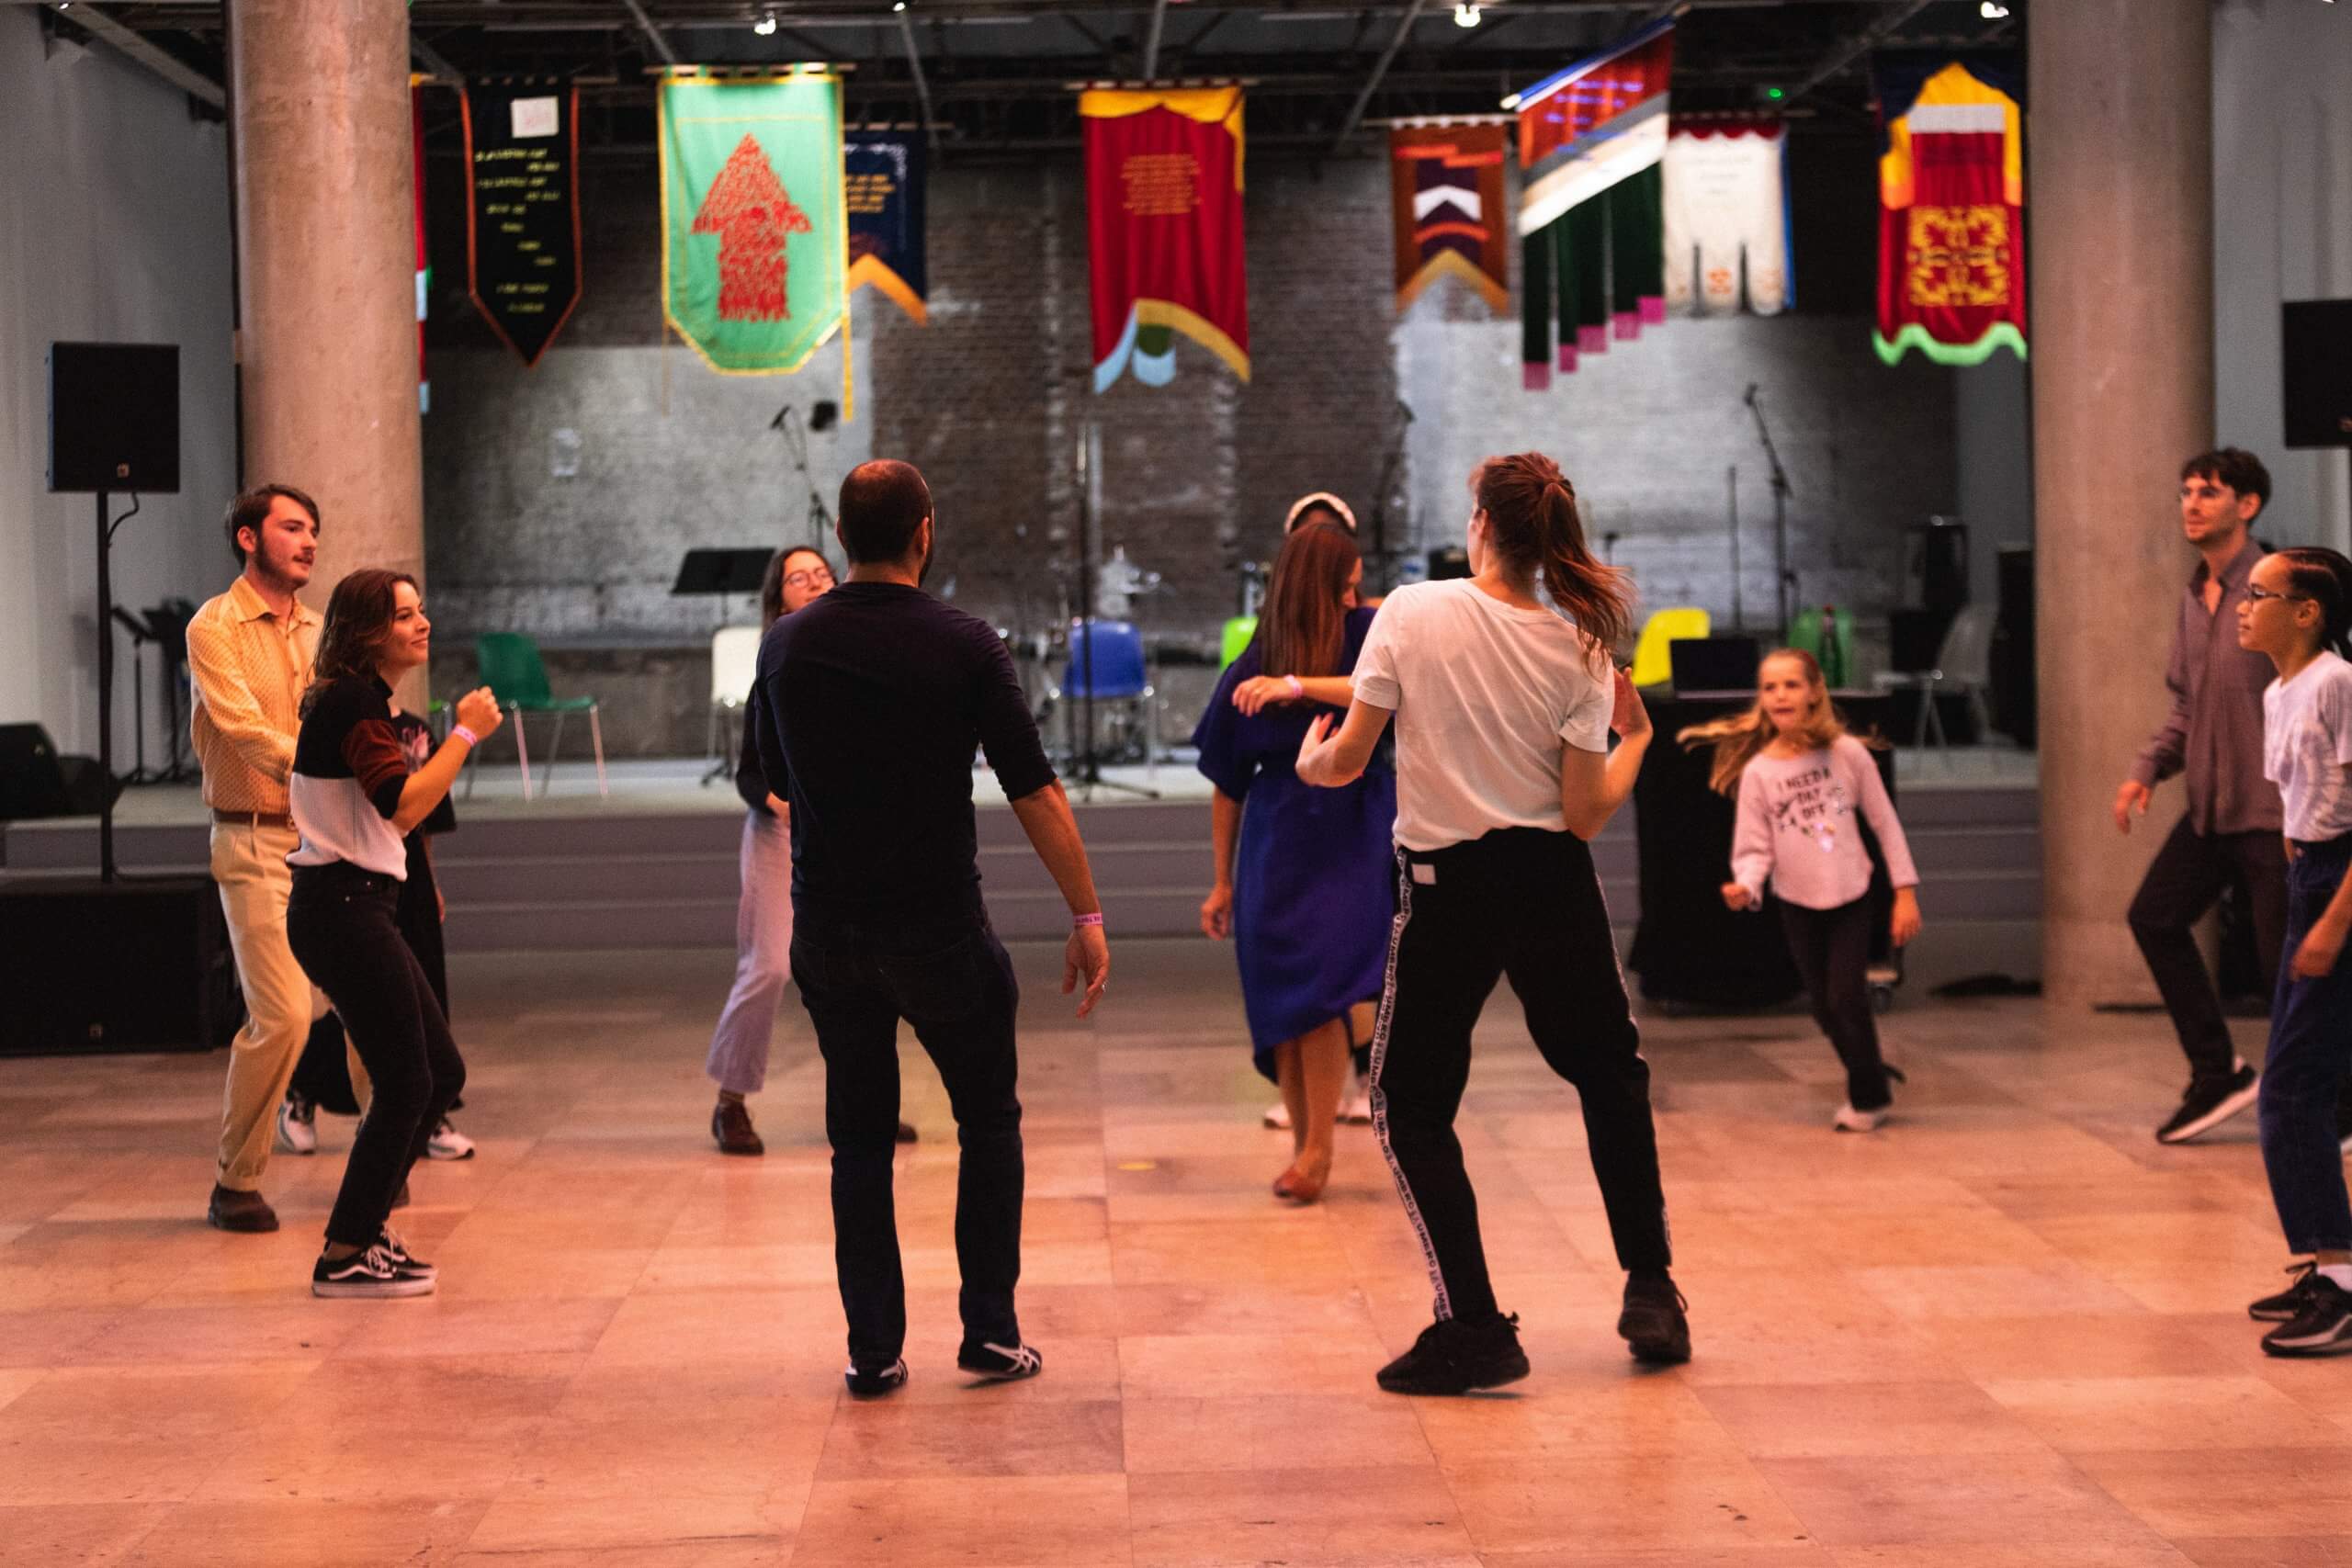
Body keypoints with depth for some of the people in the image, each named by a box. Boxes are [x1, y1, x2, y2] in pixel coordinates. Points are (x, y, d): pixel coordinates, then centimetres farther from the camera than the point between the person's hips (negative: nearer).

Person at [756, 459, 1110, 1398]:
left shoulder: (787, 645, 1)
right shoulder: (963, 646, -9)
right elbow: (1034, 793, -11)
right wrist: (1087, 916, -6)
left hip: (826, 926, 3)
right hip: (940, 926, -3)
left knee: (860, 1138, 12)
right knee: (989, 1120, 14)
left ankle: (873, 1348, 9)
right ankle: (990, 1329, 11)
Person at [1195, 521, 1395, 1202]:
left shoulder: (1365, 633, -1)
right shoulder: (1250, 672, 2)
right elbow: (1227, 785, 8)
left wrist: (1299, 687, -27)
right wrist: (1223, 882, 10)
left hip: (1351, 836, -2)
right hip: (1277, 841, 2)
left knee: (1319, 985, -15)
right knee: (1278, 997, 0)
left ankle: (1318, 1147, -8)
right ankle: (1303, 1143, 11)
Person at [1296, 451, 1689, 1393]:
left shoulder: (1412, 613, -8)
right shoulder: (1579, 647, -2)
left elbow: (1345, 762, -7)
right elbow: (1585, 816, -4)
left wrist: (1309, 758, 16)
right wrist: (1635, 739, 14)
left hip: (1446, 886, -3)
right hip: (1553, 886, 3)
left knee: (1410, 1103, 10)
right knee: (1611, 1073, 23)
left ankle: (1473, 1328, 4)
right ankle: (1651, 1295, 24)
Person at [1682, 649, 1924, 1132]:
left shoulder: (1847, 753, -8)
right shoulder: (1757, 771, -7)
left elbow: (1885, 823, -2)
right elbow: (1756, 848, -7)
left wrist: (1905, 891, -4)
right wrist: (1746, 886, -28)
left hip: (1851, 896, -2)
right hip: (1798, 905, 2)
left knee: (1846, 997, -11)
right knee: (1826, 1008, 7)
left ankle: (1867, 1098, 7)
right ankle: (1871, 1079, 30)